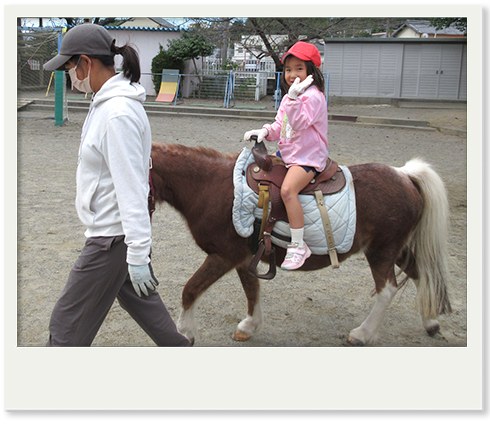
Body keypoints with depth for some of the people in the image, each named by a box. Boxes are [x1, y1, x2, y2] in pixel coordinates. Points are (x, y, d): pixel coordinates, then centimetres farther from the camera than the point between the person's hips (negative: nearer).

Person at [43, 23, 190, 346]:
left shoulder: (118, 113, -24)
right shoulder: (107, 101, 9)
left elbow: (131, 187, -26)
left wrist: (138, 254, -25)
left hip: (112, 237, -10)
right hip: (112, 228, 10)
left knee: (67, 323, 2)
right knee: (138, 299, 24)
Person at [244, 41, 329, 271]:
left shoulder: (313, 96, -13)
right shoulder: (289, 97, 15)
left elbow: (299, 124, -26)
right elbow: (279, 127, 17)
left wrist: (293, 98, -34)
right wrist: (265, 132, -3)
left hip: (308, 156, -10)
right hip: (286, 152, 10)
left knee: (287, 189, -32)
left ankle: (298, 246, -24)